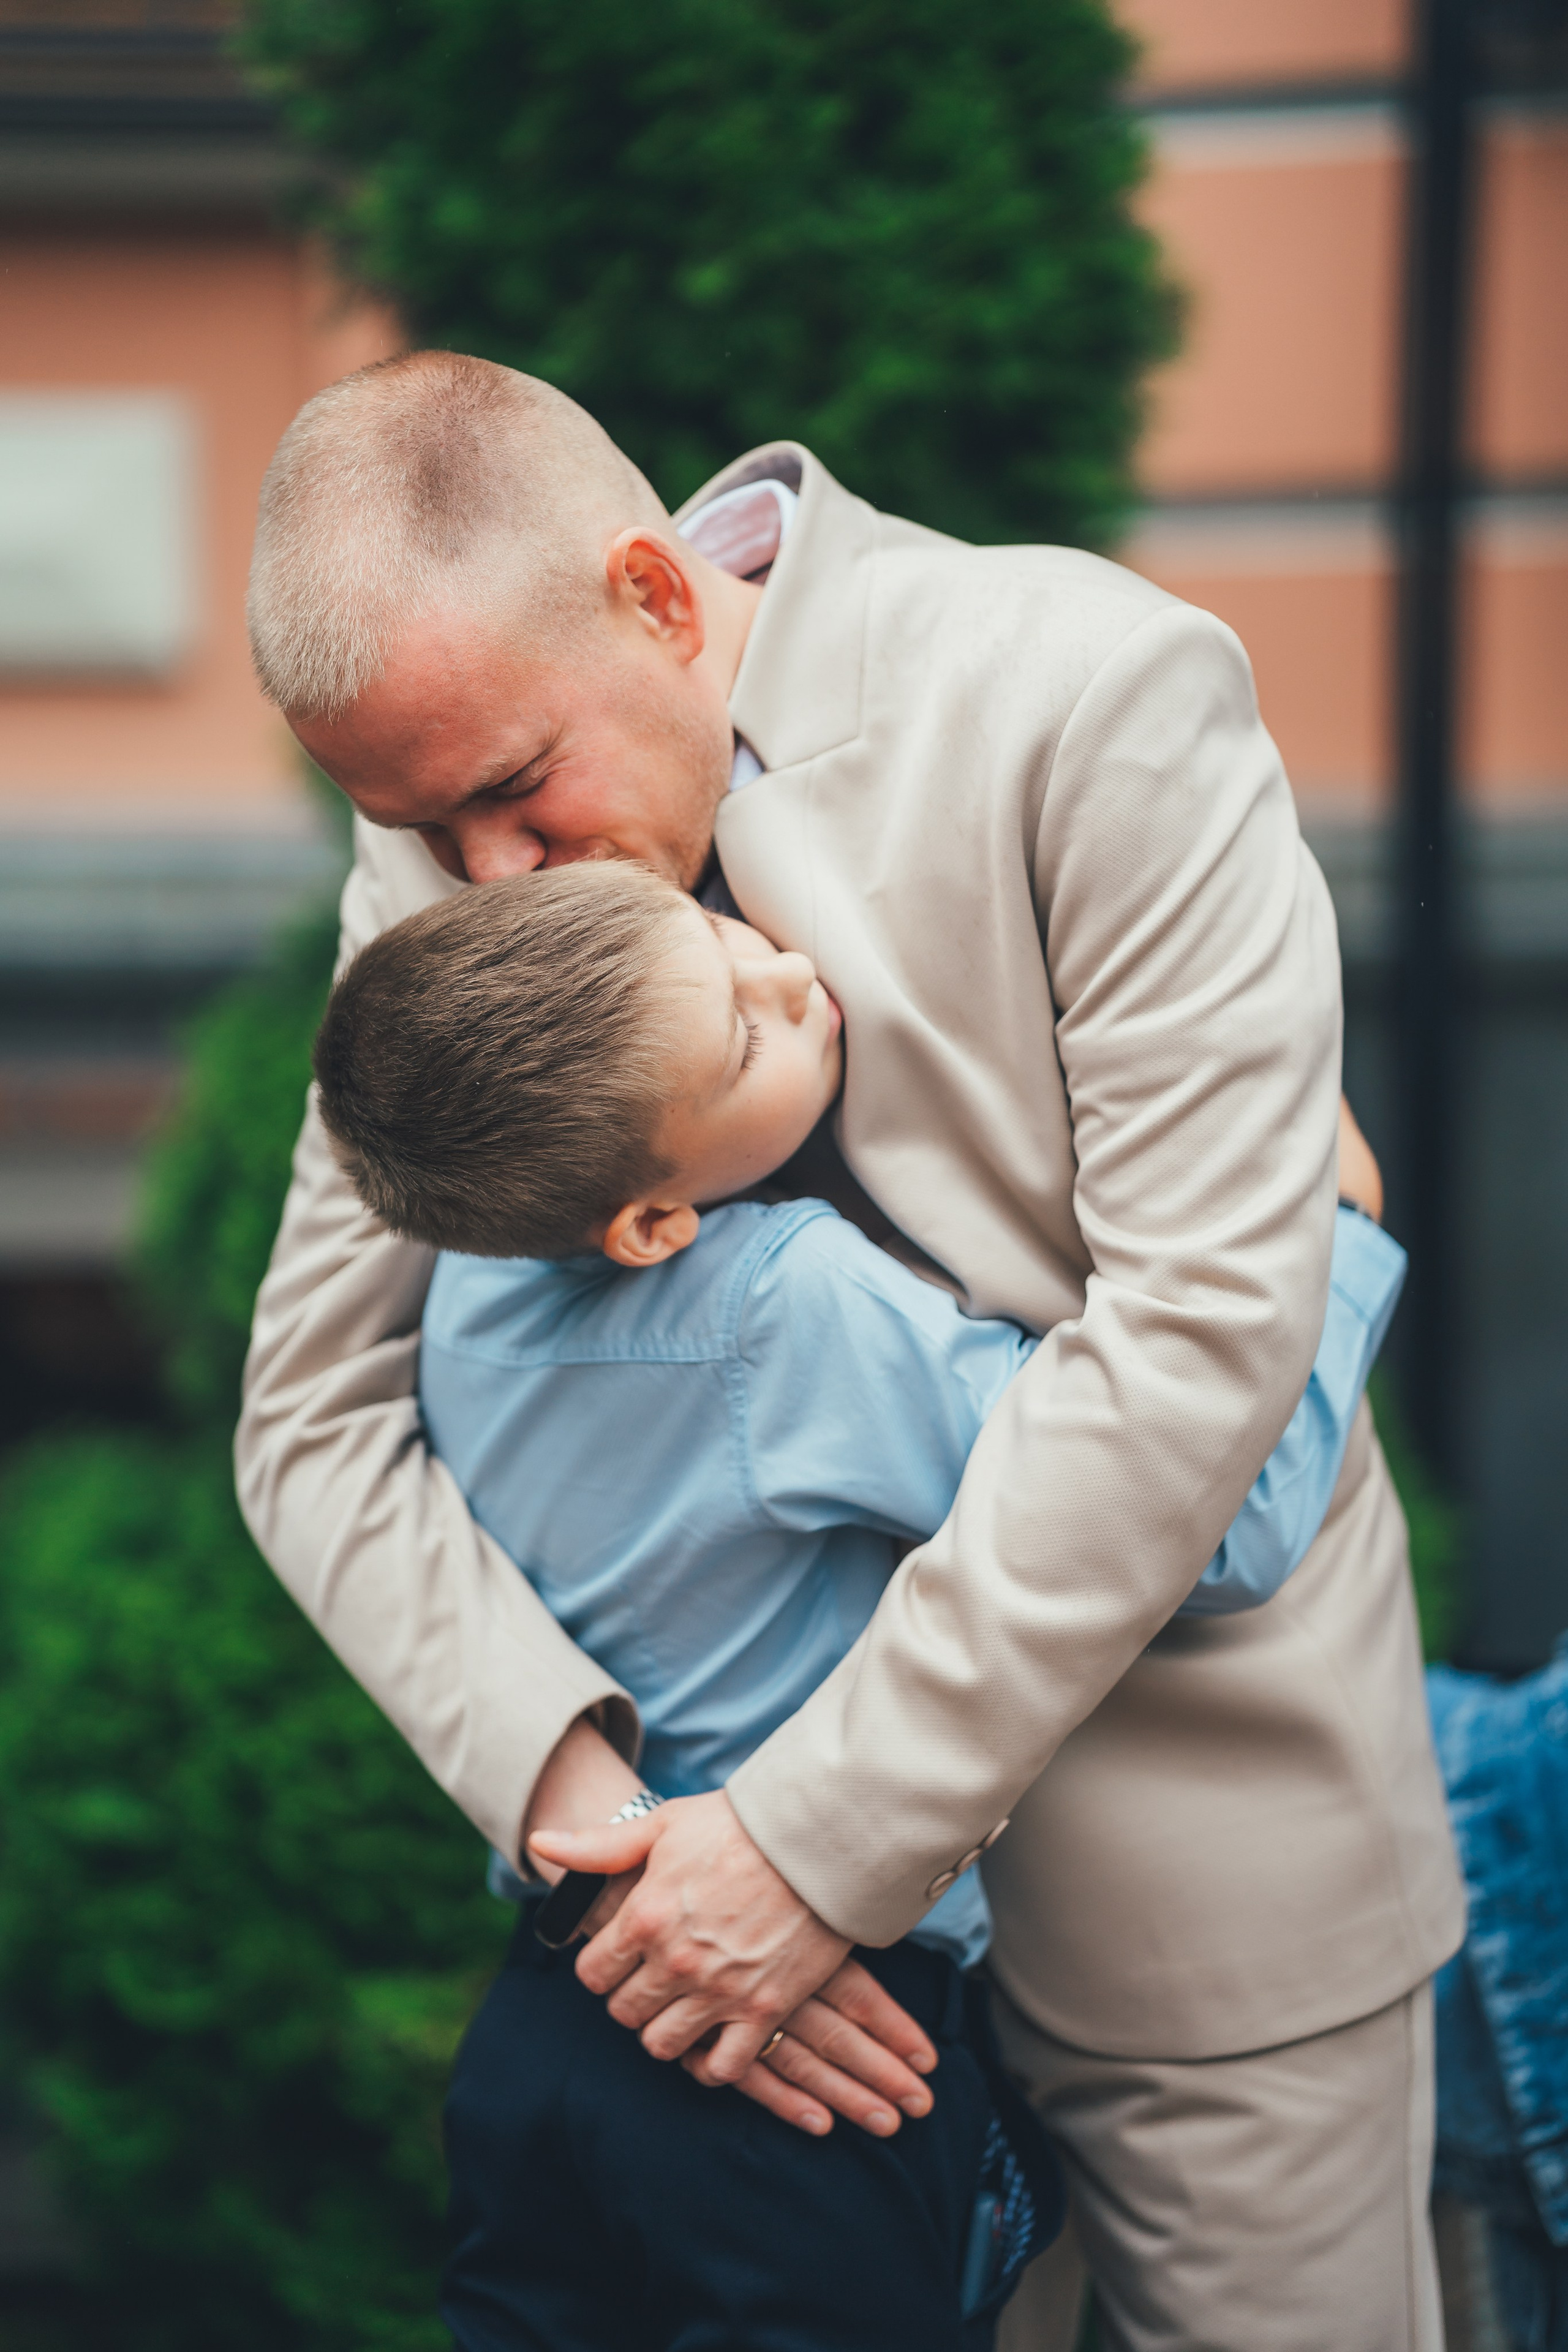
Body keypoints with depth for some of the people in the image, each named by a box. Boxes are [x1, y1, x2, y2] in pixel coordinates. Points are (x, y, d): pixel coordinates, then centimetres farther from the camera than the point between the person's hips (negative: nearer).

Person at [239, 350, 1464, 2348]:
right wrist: (565, 1776, -19)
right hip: (738, 1815, 4)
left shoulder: (1096, 695, -18)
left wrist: (830, 1829, -23)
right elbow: (315, 1410, -2)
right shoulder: (442, 866, -3)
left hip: (1190, 1851, -3)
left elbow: (1208, 1319, -23)